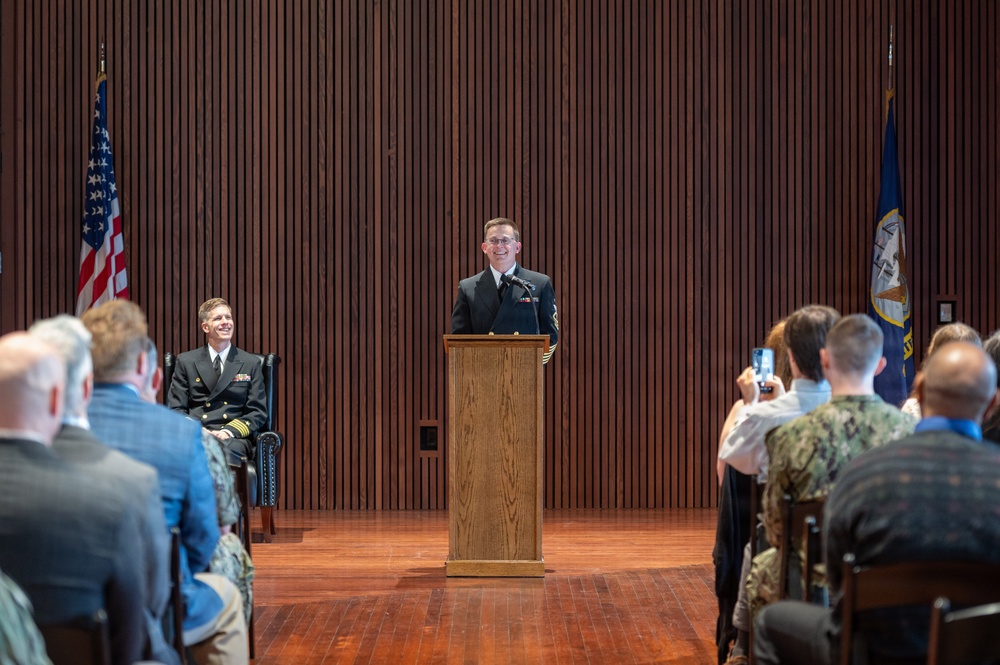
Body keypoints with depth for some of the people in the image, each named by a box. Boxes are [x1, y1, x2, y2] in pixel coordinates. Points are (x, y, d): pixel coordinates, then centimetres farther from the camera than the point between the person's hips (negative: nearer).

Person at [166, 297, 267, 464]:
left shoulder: (251, 364, 16)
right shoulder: (186, 361, 17)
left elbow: (258, 412, 11)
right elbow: (175, 408, 12)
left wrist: (229, 431, -7)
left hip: (233, 439, 0)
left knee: (223, 448, -39)